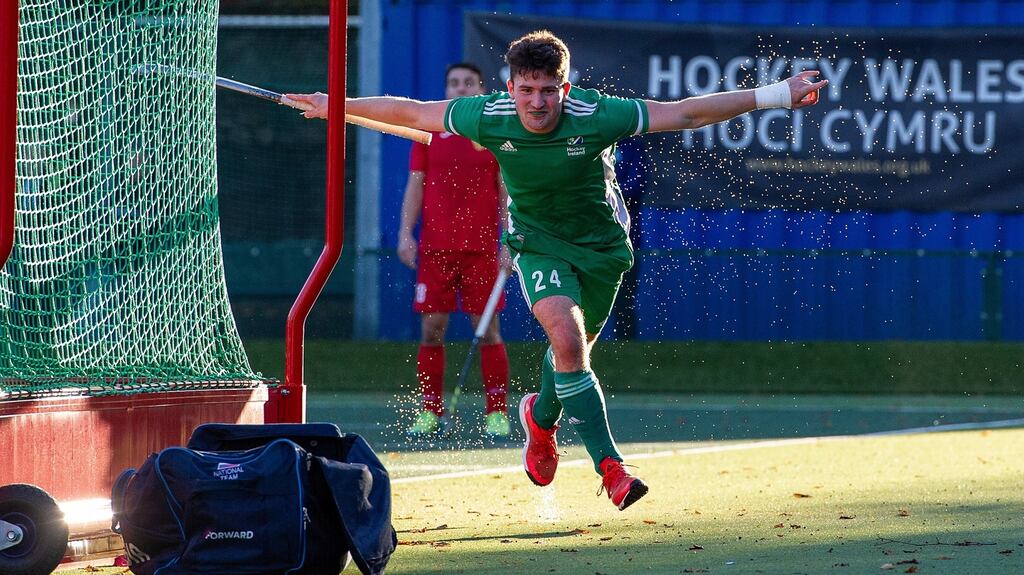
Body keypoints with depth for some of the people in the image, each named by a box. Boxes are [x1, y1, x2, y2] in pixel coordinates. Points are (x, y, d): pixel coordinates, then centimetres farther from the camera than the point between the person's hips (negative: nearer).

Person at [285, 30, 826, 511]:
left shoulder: (596, 116, -28)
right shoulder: (489, 117, -23)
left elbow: (686, 113, -25)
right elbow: (413, 112, -7)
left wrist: (778, 94, -27)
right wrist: (339, 107, 3)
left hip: (602, 243, 1)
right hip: (538, 241, -1)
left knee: (574, 348, 13)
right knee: (566, 338, -23)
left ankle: (541, 418, 48)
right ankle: (609, 465, -20)